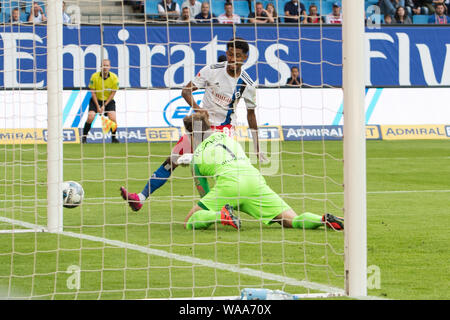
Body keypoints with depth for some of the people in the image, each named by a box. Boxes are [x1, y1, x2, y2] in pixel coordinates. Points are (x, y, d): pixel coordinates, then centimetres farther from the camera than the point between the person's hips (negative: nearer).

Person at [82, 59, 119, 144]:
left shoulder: (114, 77, -13)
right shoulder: (94, 76, -14)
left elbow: (113, 93, -7)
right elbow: (93, 92, -9)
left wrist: (104, 105, -12)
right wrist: (97, 106, -14)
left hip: (109, 100, 0)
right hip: (96, 100, 0)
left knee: (112, 118, -19)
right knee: (90, 117, -20)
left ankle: (114, 137, -1)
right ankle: (84, 137, -5)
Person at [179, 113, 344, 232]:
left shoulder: (196, 158, 21)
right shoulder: (224, 136, 33)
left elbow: (205, 193, 27)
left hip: (229, 181, -4)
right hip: (254, 177, 4)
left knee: (190, 221, 6)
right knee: (291, 220, 1)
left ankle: (221, 214, -24)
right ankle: (324, 219, -30)